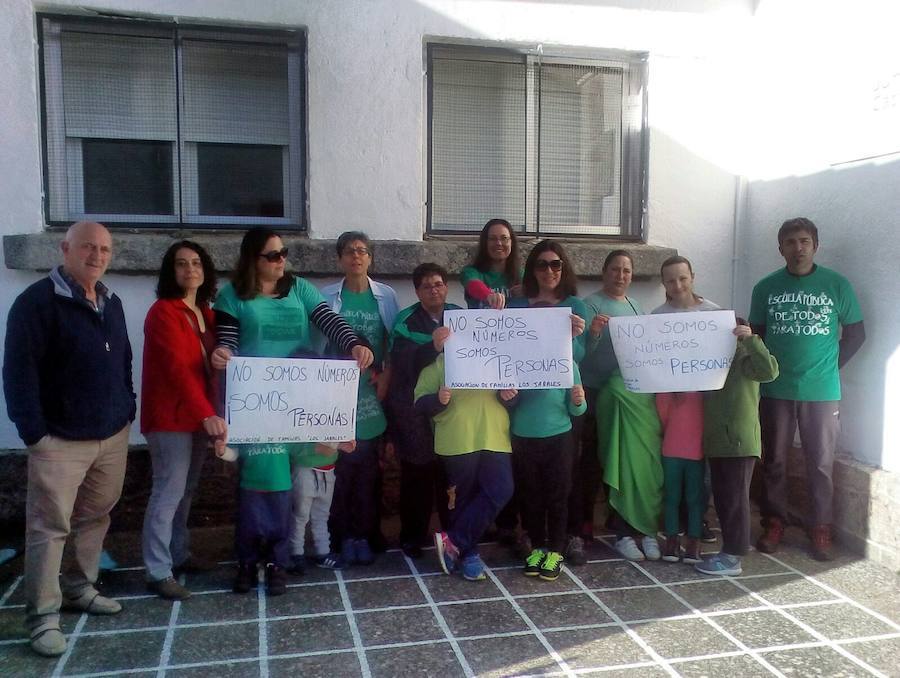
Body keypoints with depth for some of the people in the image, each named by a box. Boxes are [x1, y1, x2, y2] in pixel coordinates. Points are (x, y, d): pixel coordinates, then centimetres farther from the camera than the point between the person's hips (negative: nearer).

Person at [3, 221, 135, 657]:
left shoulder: (111, 303, 13)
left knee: (95, 519, 16)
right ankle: (43, 617, 7)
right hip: (60, 440, -7)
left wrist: (128, 409, 13)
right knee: (49, 528, -1)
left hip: (112, 436, 7)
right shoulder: (37, 301, -11)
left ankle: (79, 589, 32)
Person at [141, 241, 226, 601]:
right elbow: (177, 370, -23)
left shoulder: (205, 312, 13)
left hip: (198, 415, 8)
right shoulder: (162, 313, -13)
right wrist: (207, 414, -32)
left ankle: (179, 555, 27)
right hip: (170, 417, -8)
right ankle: (158, 573, 0)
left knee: (185, 490, 15)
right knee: (169, 491, -6)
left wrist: (210, 413, 5)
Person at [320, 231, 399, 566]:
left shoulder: (386, 296, 6)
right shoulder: (326, 296, 3)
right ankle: (343, 535, 12)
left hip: (371, 395, 1)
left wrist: (386, 375, -5)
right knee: (340, 468, 0)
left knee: (368, 468, 5)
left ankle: (364, 534, 15)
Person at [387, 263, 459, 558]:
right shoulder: (405, 321, -3)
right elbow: (405, 363, -18)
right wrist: (434, 345, -32)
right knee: (417, 477, 0)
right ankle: (412, 537, 13)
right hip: (415, 411, -3)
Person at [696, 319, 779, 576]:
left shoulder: (744, 359, -10)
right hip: (717, 443, 9)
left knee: (735, 499, -2)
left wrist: (751, 340, -28)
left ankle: (732, 558, 3)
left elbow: (769, 370, -28)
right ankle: (730, 550, 23)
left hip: (739, 443, -8)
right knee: (722, 498, 13)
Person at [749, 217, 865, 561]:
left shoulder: (837, 284, -2)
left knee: (821, 464, 6)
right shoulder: (766, 287, 1)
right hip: (775, 391, 1)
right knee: (774, 461, 9)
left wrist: (830, 365, 1)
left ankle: (820, 530, 18)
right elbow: (755, 335, 10)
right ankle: (774, 523, 22)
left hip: (822, 392, -1)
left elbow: (856, 333, 6)